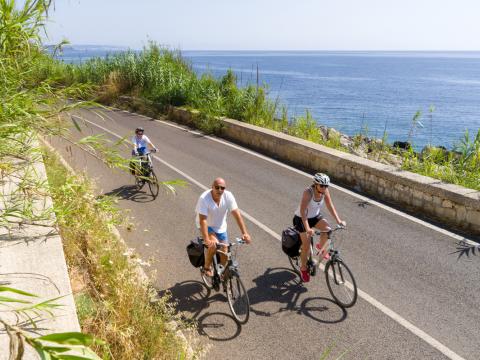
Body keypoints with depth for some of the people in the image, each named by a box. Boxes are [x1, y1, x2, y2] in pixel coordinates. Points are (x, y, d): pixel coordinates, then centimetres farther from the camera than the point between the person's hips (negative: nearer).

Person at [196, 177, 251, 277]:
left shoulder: (228, 196, -21)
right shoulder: (204, 198, -30)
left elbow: (237, 214, -22)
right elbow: (202, 220, -34)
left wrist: (245, 233, -30)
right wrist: (206, 240, -44)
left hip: (221, 227, 4)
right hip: (207, 226, -4)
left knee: (224, 252, 3)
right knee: (214, 245, -28)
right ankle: (207, 267, -1)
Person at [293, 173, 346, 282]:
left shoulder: (325, 191, -16)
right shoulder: (308, 192, -33)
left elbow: (330, 206, -13)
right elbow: (302, 211, -38)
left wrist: (338, 220, -25)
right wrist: (307, 228, -46)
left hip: (316, 216, 5)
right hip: (301, 218, -5)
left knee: (327, 229, -22)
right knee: (306, 246, -7)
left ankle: (320, 247, 9)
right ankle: (303, 269, 17)